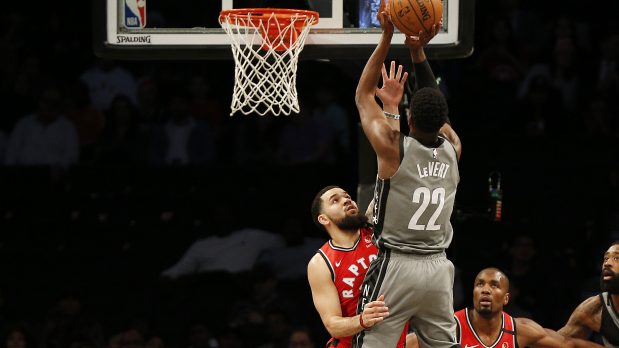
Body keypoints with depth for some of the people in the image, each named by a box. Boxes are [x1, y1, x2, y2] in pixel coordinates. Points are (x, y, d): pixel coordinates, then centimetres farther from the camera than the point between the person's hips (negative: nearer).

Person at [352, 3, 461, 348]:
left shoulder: (393, 149, -11)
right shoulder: (453, 150, 1)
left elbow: (364, 95, 2)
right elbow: (436, 107, 17)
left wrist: (387, 38, 2)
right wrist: (419, 51, 11)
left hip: (396, 265, -5)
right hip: (438, 267, 5)